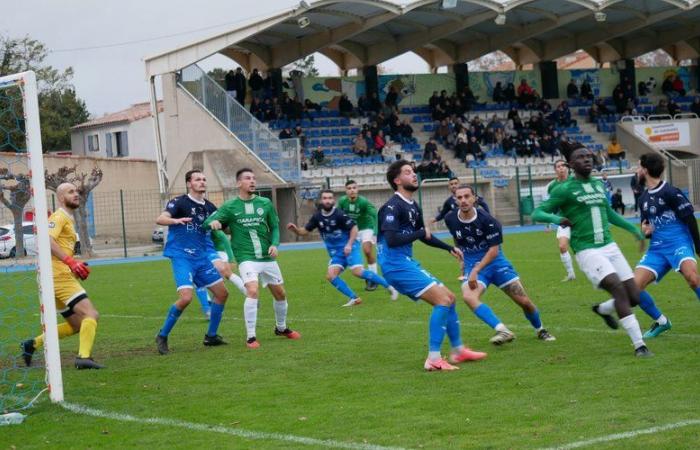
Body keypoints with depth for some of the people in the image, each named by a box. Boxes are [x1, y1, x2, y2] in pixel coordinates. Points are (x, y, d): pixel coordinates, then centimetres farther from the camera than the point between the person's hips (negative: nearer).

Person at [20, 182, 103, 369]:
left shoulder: (68, 220, 24)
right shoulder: (59, 217, -6)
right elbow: (47, 240, -23)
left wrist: (76, 266, 13)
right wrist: (70, 261, -30)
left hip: (63, 275, 10)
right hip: (59, 275, -10)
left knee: (77, 325, 12)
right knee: (91, 314, -17)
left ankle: (32, 344, 14)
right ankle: (84, 357, -26)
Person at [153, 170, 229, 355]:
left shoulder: (209, 207, 11)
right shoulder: (180, 202, -7)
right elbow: (160, 219, -23)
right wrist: (176, 220, -42)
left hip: (202, 257, 7)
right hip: (182, 257, -7)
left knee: (222, 293, 6)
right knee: (186, 297, -21)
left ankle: (211, 336, 21)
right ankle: (162, 336, -4)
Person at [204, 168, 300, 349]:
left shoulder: (265, 203, 6)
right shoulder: (230, 207, 0)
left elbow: (274, 227, 11)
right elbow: (210, 221, -4)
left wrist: (274, 244, -7)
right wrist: (213, 222, -28)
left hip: (268, 258, 4)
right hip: (247, 258, -4)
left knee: (280, 293, 12)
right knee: (253, 291, -24)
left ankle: (281, 328, 39)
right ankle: (250, 337, -16)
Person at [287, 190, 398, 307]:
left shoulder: (339, 214, -16)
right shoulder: (317, 217, 0)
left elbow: (354, 228, -12)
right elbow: (304, 231, 5)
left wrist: (349, 245, -23)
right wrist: (294, 229, -16)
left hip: (349, 248, -6)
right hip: (335, 252, 6)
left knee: (358, 272, -23)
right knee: (331, 276, -13)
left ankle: (389, 287, -11)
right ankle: (354, 298, -2)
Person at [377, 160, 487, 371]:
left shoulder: (413, 207, 15)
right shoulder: (393, 206, -14)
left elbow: (424, 236, 32)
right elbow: (391, 240, -26)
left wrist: (449, 248, 30)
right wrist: (421, 233, -14)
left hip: (407, 263, 10)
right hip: (396, 264, -10)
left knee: (449, 298, 16)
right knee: (443, 300, -17)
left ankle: (458, 351, 29)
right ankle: (433, 359, -17)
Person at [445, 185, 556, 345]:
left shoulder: (486, 220, -18)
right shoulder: (450, 219, -6)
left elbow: (493, 250, -16)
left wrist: (476, 271, -25)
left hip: (494, 262, -2)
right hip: (472, 265, 2)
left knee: (524, 302, -1)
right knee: (468, 297, -30)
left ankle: (540, 330, 29)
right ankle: (503, 331, -33)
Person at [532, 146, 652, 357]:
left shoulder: (599, 184, 16)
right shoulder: (565, 190, -3)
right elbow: (537, 213, -4)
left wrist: (634, 230, 30)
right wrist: (556, 219, -24)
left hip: (609, 247, 6)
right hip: (587, 251, -6)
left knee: (634, 297, -1)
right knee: (618, 288, -24)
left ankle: (603, 309, 33)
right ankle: (639, 345, -21)